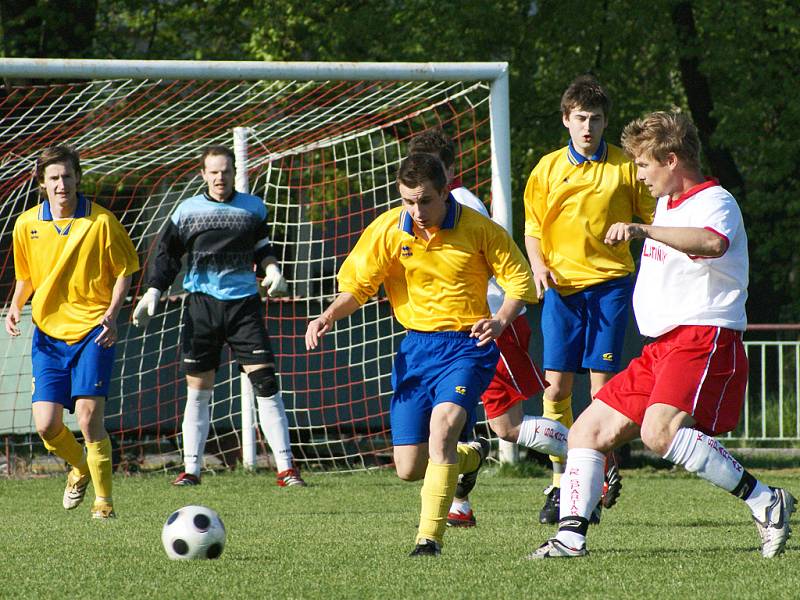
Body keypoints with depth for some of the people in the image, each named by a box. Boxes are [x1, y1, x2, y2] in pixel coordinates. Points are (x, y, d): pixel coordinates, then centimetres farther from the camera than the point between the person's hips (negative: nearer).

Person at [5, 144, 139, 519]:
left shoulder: (100, 221, -7)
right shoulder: (27, 224, 2)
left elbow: (124, 271, 2)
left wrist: (111, 313, -12)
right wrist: (16, 306, -2)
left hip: (93, 331, -3)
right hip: (48, 333, 3)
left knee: (88, 415, -15)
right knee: (46, 425, -4)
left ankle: (104, 499, 2)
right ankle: (79, 468, 29)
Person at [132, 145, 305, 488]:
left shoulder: (253, 207, 8)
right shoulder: (188, 210, 5)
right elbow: (166, 254, 11)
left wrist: (272, 268, 4)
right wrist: (153, 292, 3)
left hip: (243, 302, 0)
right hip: (202, 303, 0)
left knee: (265, 382, -8)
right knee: (198, 388, 1)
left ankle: (285, 468, -6)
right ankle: (191, 469, 10)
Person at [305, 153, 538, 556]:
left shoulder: (478, 229, -10)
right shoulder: (387, 230, -4)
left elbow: (519, 280, -1)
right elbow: (356, 285, 4)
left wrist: (501, 320, -19)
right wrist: (329, 316, -15)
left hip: (467, 345, -4)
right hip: (416, 345, 4)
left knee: (442, 425, -30)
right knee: (409, 469, 3)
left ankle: (429, 538, -26)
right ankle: (470, 456, 38)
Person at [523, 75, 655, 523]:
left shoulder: (625, 167, 2)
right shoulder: (549, 168, 9)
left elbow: (652, 220, 8)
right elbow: (533, 228, 14)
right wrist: (539, 264, -4)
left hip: (610, 283, -2)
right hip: (562, 285, 2)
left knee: (602, 382, -7)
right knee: (557, 384, -2)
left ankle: (604, 473, 10)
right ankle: (560, 481, 7)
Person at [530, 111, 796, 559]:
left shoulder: (715, 202, -10)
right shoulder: (667, 204, 20)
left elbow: (711, 242, -35)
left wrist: (644, 231, -44)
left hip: (704, 339, -10)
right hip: (661, 348, 10)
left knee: (659, 429, -32)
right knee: (588, 432, 8)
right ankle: (572, 534, 11)